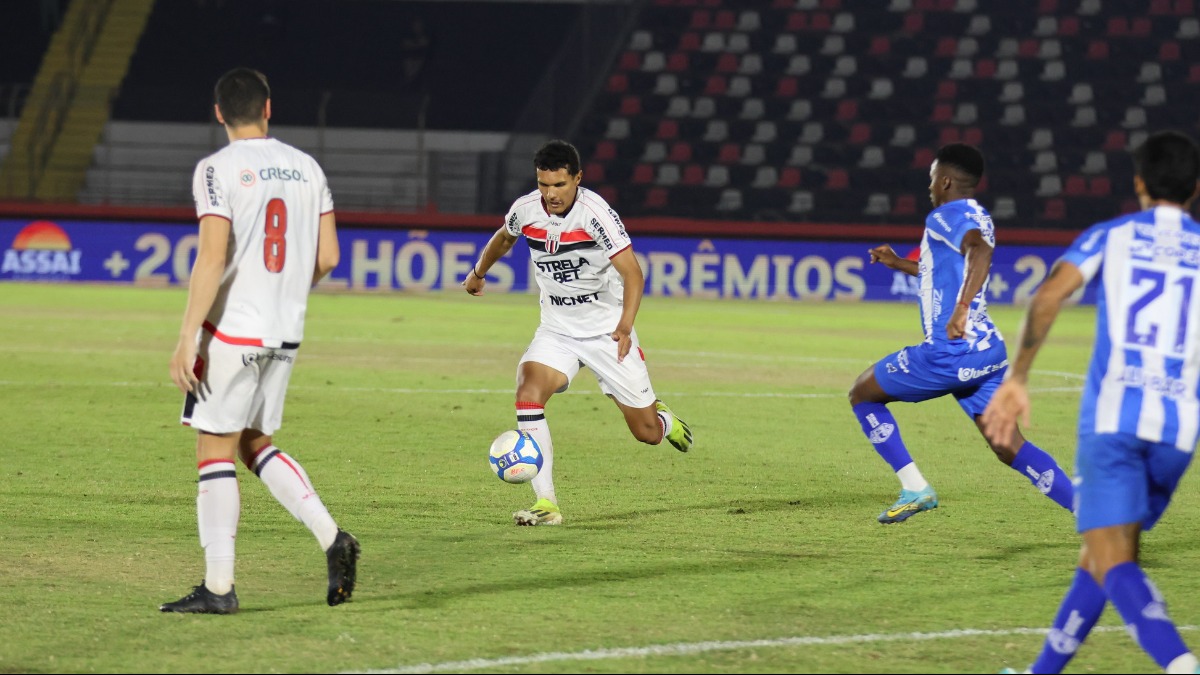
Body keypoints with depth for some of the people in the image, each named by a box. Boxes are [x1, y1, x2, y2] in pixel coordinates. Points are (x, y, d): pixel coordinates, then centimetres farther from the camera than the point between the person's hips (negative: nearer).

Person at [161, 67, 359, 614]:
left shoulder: (218, 169, -10)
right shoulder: (306, 168, 8)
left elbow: (212, 258, -17)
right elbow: (327, 257, 8)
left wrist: (187, 338, -16)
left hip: (232, 331, -6)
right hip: (286, 333, 6)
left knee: (215, 452, 0)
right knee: (256, 446, 19)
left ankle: (218, 586, 0)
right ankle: (331, 539, 3)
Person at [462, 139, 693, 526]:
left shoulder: (595, 213, -22)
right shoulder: (525, 210, -8)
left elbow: (632, 273, -26)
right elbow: (504, 237, 18)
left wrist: (625, 325, -40)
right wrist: (478, 273, 34)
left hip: (608, 331, -3)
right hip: (557, 331, 3)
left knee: (647, 433, 2)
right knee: (528, 390, -26)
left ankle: (664, 420, 43)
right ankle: (546, 505, -25)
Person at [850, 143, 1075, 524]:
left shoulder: (945, 217, -9)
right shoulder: (978, 219, 19)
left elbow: (980, 250, -32)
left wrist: (961, 309, -42)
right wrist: (899, 264, 43)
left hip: (947, 353, -8)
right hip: (988, 350, 8)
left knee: (862, 394, 13)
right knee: (1009, 447, 4)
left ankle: (914, 488, 5)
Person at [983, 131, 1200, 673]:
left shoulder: (1110, 237, 8)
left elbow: (1048, 297, -7)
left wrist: (1016, 378, -5)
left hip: (1111, 415, -3)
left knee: (1113, 565, -9)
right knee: (1101, 553, 19)